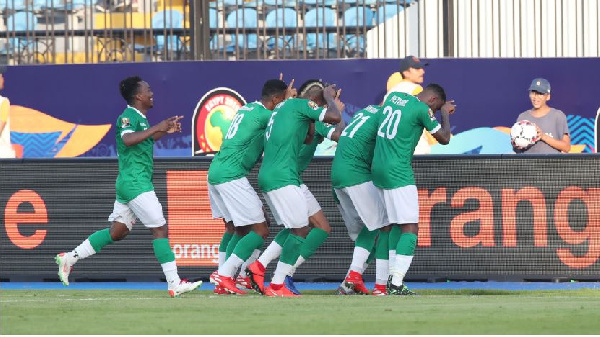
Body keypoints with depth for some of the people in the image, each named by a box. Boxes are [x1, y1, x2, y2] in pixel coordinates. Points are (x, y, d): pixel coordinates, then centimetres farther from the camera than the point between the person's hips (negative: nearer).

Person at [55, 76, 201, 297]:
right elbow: (128, 139, -32)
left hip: (128, 184, 10)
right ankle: (174, 283, -12)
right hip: (135, 183, -10)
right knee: (160, 229, -10)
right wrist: (156, 128, -30)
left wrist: (165, 130, 24)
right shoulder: (128, 116, -12)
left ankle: (69, 258, 17)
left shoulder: (139, 117, 18)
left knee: (117, 232, 14)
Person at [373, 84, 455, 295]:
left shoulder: (395, 97, 12)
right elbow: (444, 138, 0)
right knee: (410, 228, -7)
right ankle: (396, 285, -17)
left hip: (378, 169, 8)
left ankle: (392, 279, 11)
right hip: (398, 173, -8)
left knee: (396, 225, 16)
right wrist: (445, 113, 16)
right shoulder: (422, 109, -9)